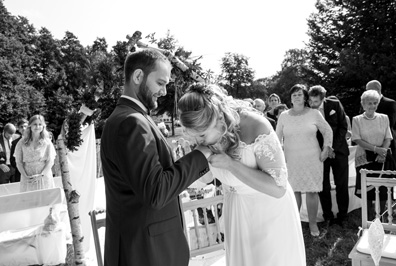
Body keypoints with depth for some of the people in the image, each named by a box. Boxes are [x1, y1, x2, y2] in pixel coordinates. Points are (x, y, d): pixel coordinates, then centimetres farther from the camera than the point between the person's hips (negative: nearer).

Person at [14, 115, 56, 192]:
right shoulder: (22, 143, 5)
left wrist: (41, 175, -12)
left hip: (44, 178, -1)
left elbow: (50, 162, -1)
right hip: (28, 180, 1)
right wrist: (26, 176, -8)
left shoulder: (47, 142, 2)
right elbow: (19, 162, 4)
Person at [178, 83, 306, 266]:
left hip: (269, 210, -4)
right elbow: (205, 178, -1)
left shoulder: (255, 127, -30)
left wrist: (230, 164, -34)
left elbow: (278, 188, -28)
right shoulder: (208, 131, -14)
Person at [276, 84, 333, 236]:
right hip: (291, 160, 1)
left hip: (312, 159, -1)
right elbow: (277, 137, 10)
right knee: (294, 191, 6)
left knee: (312, 192, 3)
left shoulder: (314, 114, -2)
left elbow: (327, 131, 7)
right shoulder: (284, 116, 1)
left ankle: (313, 223, 19)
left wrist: (326, 148, 0)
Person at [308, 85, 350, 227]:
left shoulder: (334, 104, -7)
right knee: (323, 187, 1)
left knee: (342, 186, 5)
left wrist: (334, 147, -10)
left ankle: (342, 217, 18)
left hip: (338, 150, 1)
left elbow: (343, 126, -3)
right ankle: (328, 217, 15)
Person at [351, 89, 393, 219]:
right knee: (367, 189, 2)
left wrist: (382, 152, -15)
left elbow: (388, 138, 3)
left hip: (381, 158, 2)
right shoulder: (357, 120, 0)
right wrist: (376, 148, -16)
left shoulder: (384, 118, 6)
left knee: (382, 188, 0)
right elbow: (357, 140, -7)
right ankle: (370, 217, 18)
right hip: (364, 158, -1)